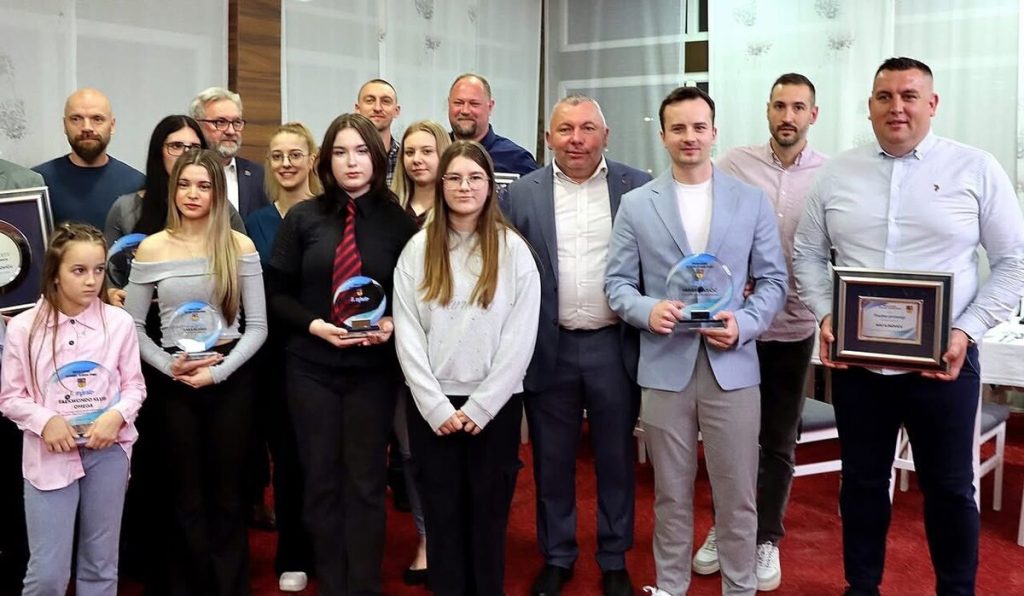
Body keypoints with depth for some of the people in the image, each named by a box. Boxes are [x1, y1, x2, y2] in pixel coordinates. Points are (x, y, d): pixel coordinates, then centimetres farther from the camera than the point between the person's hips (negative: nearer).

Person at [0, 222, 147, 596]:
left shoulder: (119, 322, -4)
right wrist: (45, 421, -17)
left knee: (101, 564, 14)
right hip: (49, 455, -1)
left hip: (107, 451, 1)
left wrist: (117, 416, -16)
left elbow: (134, 385, 3)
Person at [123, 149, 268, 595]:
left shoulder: (240, 246, -2)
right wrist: (169, 367, -11)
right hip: (173, 381, 0)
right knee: (186, 492, 10)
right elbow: (132, 327, 3)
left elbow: (257, 326, -2)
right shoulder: (151, 248, -1)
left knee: (227, 490, 8)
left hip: (231, 377, 0)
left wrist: (218, 371, -12)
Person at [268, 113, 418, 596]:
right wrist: (313, 325, -15)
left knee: (365, 483, 6)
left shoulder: (398, 221, -1)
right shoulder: (302, 218, -1)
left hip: (373, 368, -1)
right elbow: (278, 292, 1)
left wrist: (393, 324, -14)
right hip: (311, 366, 1)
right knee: (321, 481, 10)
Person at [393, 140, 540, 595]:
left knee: (489, 513, 8)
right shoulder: (418, 249, 1)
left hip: (495, 405, -1)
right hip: (432, 406, 1)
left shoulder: (513, 250, -2)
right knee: (442, 513, 9)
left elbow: (520, 338, -6)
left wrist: (479, 407, -10)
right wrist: (437, 406, -9)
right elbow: (407, 335, -2)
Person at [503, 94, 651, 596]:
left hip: (614, 346, 0)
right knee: (552, 461, 13)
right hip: (549, 347, 1)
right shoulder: (522, 194, 1)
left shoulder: (638, 188, -2)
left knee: (615, 459, 13)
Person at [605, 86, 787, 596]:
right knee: (671, 494, 13)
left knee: (737, 495, 7)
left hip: (732, 366, 0)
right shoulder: (635, 205, 4)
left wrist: (744, 323, -13)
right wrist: (646, 310, -17)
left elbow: (773, 280, 5)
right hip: (664, 366, 0)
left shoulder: (752, 201, 5)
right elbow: (617, 282, 3)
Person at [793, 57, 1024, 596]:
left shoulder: (976, 170, -2)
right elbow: (808, 254, 9)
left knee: (949, 488, 11)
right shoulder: (836, 174, 4)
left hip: (943, 362, -2)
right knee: (862, 481, 14)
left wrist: (968, 331, -13)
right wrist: (824, 315, -7)